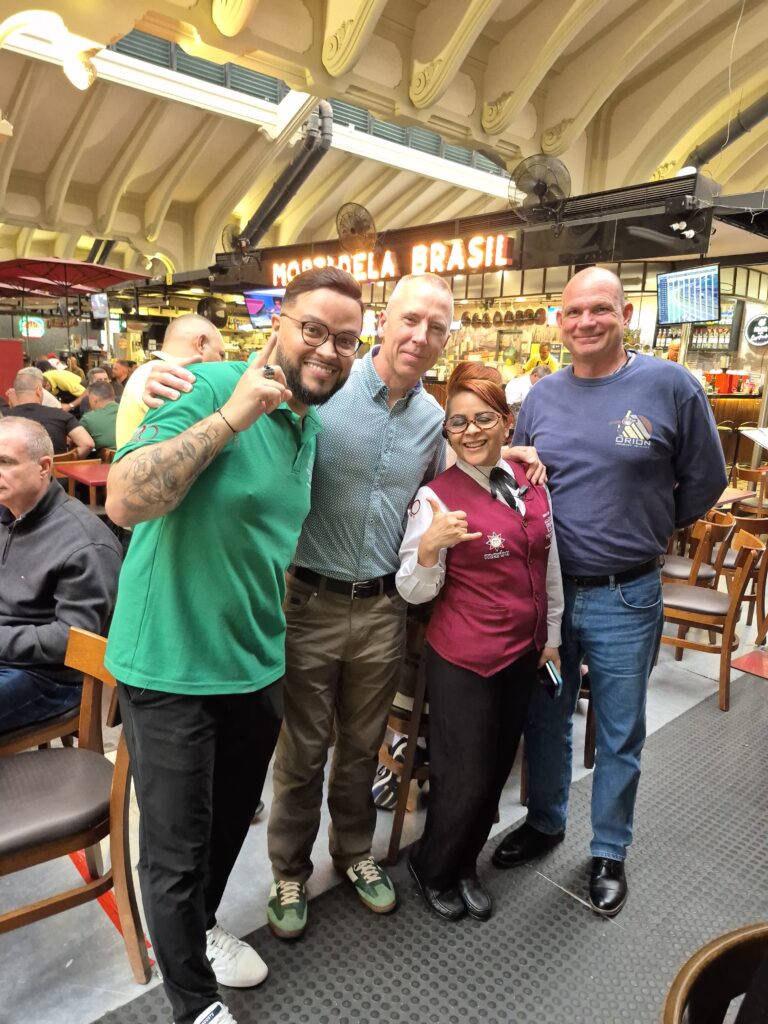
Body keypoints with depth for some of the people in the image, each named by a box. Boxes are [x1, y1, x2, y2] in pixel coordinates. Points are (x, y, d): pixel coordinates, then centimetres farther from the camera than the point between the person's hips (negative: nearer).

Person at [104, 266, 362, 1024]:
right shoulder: (212, 386, -18)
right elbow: (124, 501, -30)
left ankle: (197, 928, 53)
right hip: (170, 666, -7)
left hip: (257, 665, 7)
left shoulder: (316, 430, 6)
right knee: (176, 847, 10)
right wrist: (230, 417, -31)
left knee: (230, 822, 25)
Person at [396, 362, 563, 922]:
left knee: (497, 771, 18)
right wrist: (428, 547, -34)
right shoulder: (436, 496, -15)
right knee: (464, 779, 5)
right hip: (464, 659, -6)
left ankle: (466, 866, 43)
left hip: (523, 653, 6)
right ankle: (433, 869, 36)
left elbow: (550, 566, 12)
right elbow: (415, 591, -15)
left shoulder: (531, 483, 2)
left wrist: (552, 635, 15)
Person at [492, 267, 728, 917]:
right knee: (546, 719, 19)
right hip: (546, 589, 3)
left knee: (620, 734, 13)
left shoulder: (671, 386, -8)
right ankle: (545, 822, 42)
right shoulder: (541, 397, 4)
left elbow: (704, 480, 2)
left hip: (625, 599, -3)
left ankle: (609, 852, 35)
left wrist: (649, 531, 6)